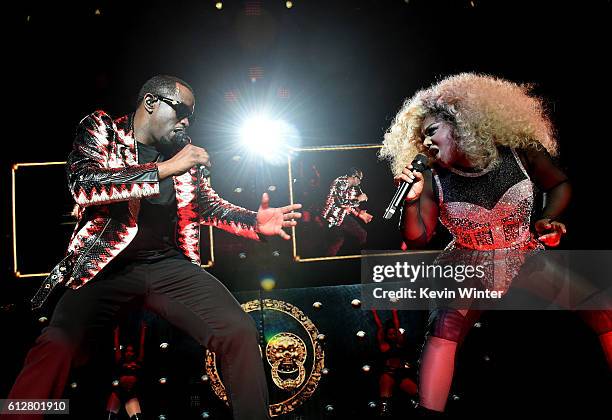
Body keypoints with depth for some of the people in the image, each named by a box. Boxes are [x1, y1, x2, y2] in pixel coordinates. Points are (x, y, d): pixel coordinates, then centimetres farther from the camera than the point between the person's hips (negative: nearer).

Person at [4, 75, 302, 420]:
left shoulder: (183, 152, 16)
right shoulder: (100, 129, 5)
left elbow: (209, 203, 23)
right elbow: (83, 185, -13)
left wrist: (255, 221, 4)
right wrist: (164, 168, -17)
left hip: (169, 265, 3)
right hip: (106, 266, -3)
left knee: (241, 333, -17)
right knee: (56, 348, -28)